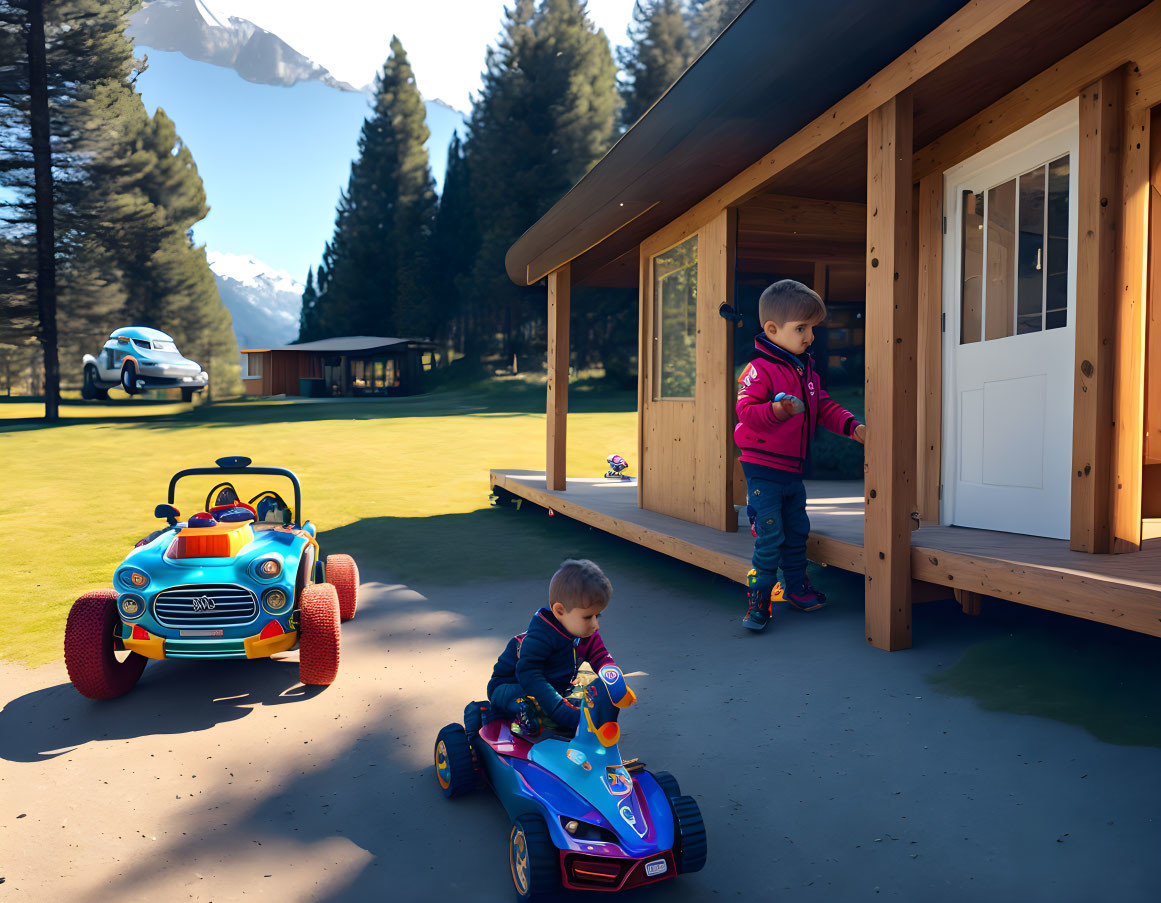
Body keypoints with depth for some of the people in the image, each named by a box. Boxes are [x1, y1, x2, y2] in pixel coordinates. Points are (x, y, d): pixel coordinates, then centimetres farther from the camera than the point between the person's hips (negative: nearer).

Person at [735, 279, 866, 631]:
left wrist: (853, 426, 3)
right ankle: (758, 599, 6)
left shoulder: (807, 370, 11)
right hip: (763, 470, -8)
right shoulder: (760, 369, -16)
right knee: (770, 537, -6)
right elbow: (745, 410, -23)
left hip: (793, 469, 8)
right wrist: (777, 409, -38)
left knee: (797, 532, 19)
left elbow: (824, 406, 16)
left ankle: (795, 586, 36)